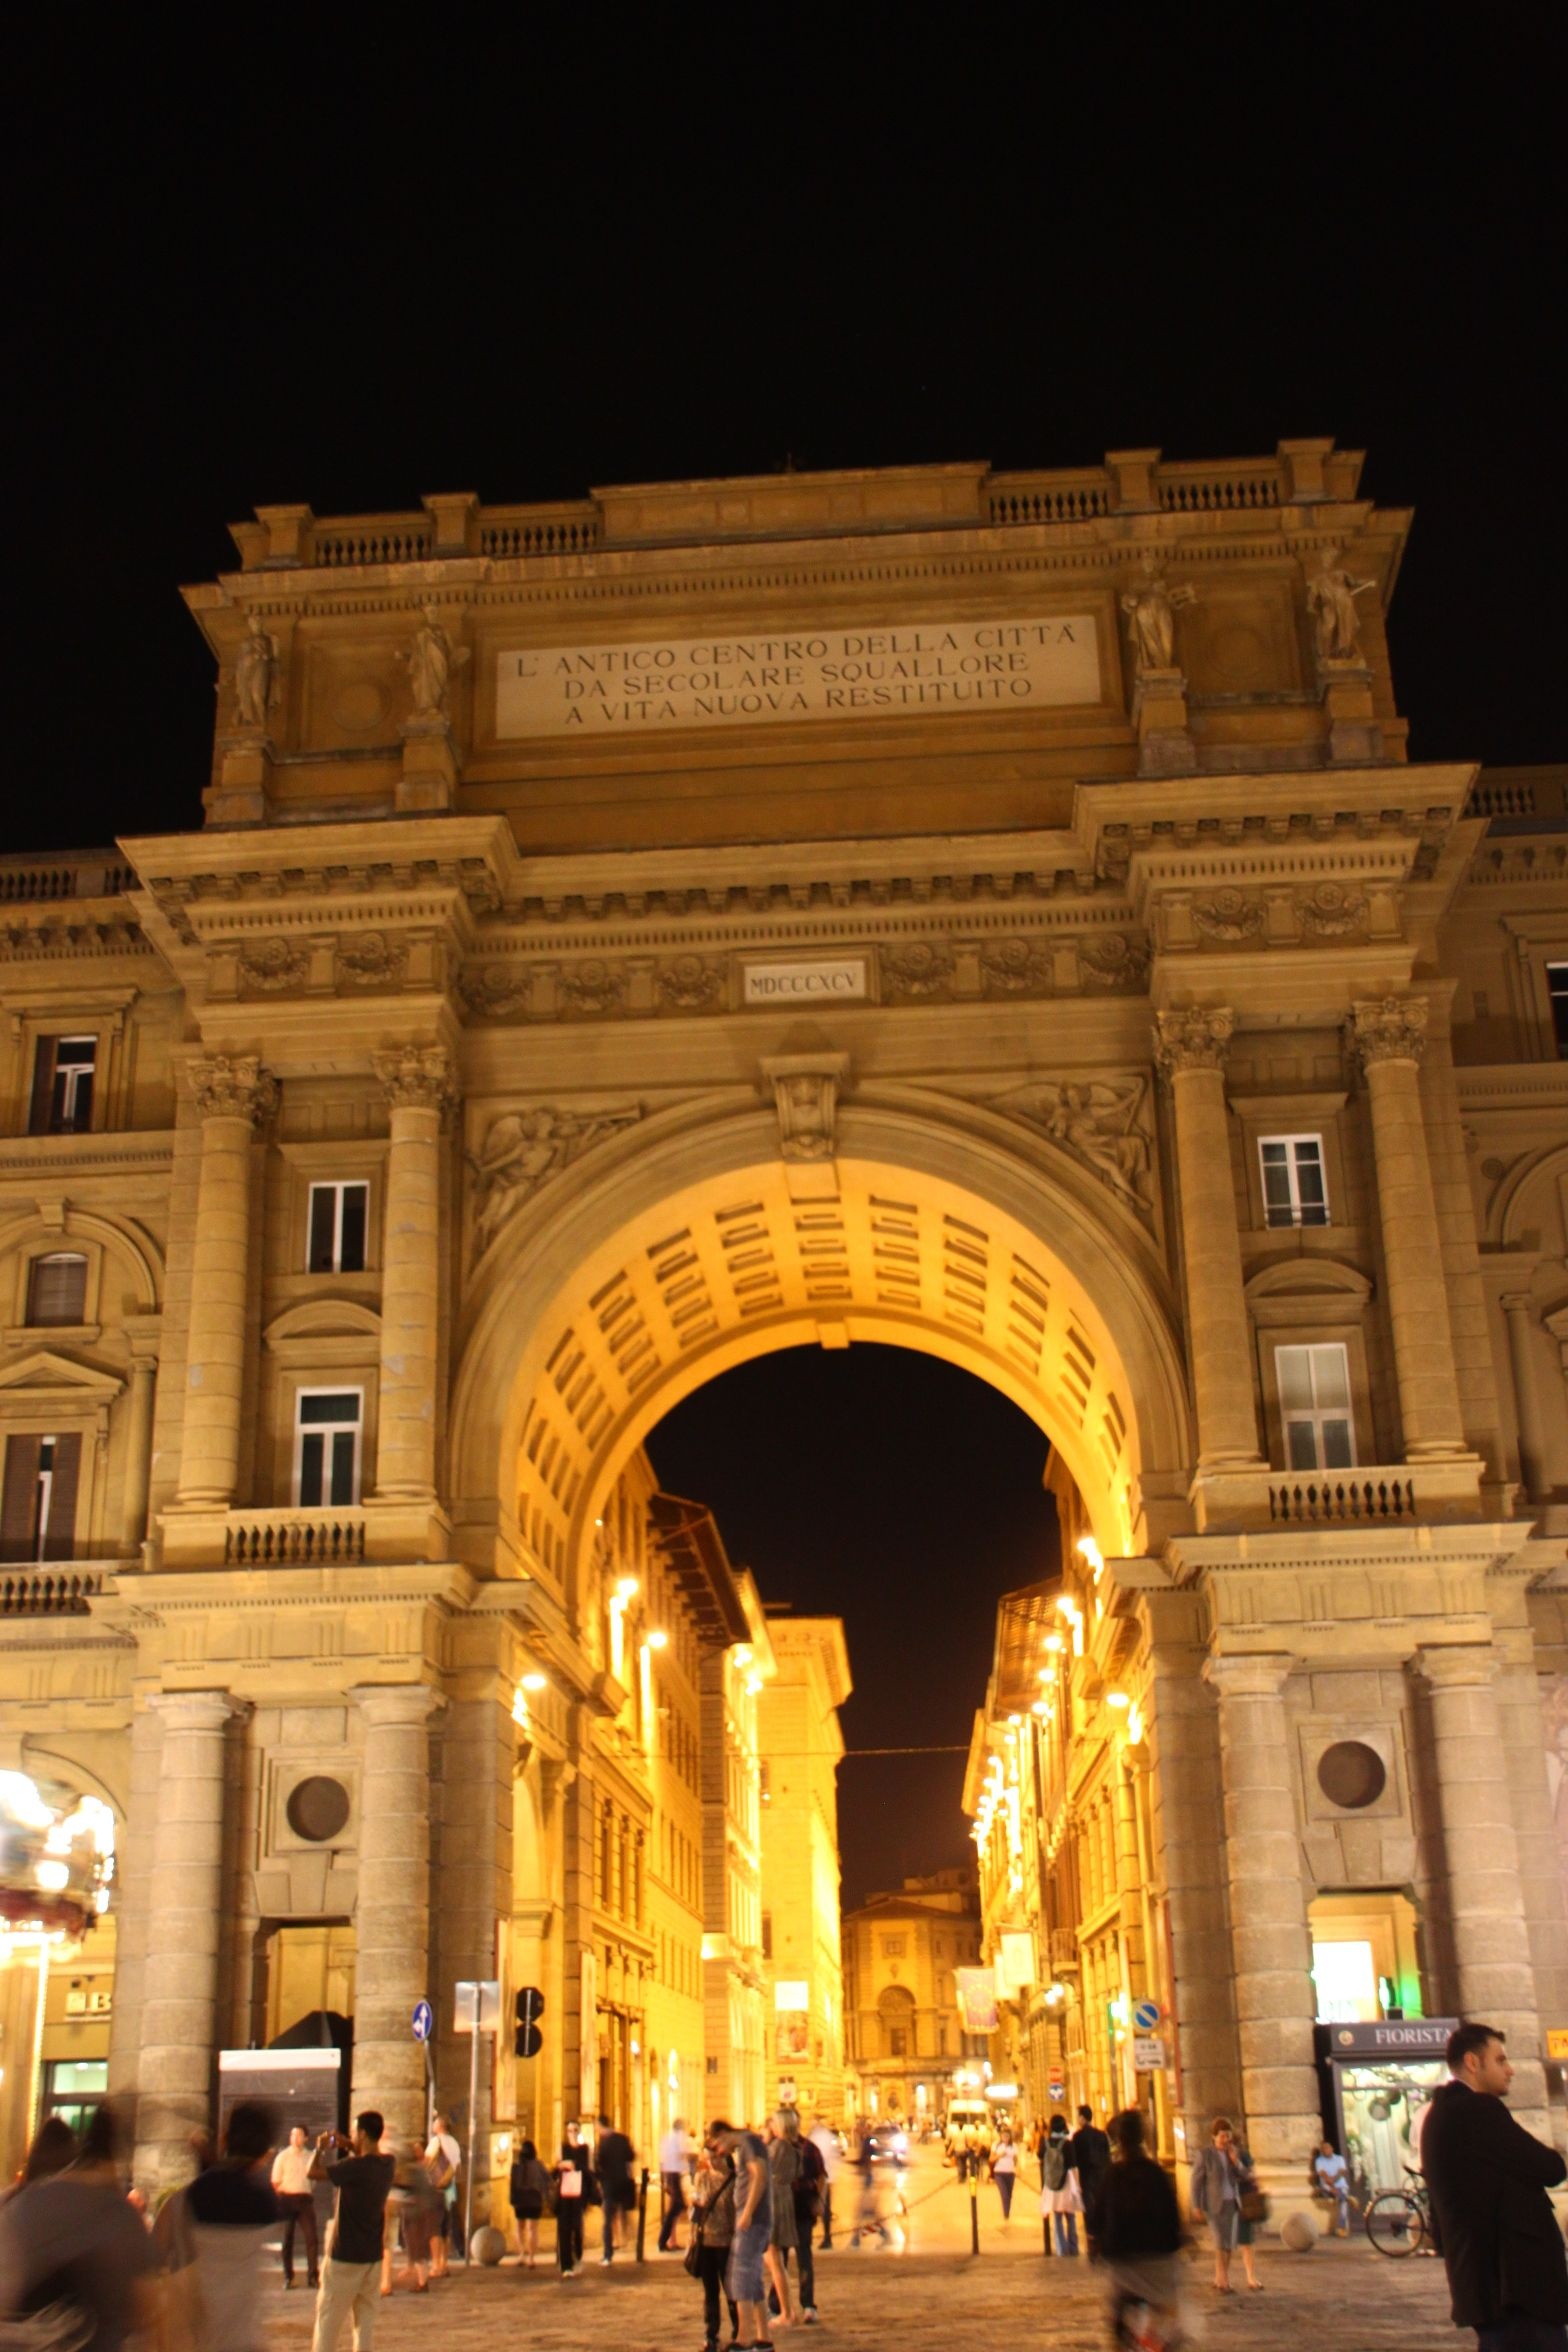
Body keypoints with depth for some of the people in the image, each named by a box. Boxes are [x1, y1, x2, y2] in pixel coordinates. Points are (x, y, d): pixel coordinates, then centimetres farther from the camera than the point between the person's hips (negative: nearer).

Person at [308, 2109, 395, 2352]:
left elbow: (313, 2172, -18)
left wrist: (320, 2148, -1)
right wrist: (347, 2145, 14)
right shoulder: (388, 2164, 0)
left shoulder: (356, 2167, -23)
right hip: (373, 2255, 6)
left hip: (345, 2255, -6)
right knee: (366, 2318, 12)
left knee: (328, 2320, 4)